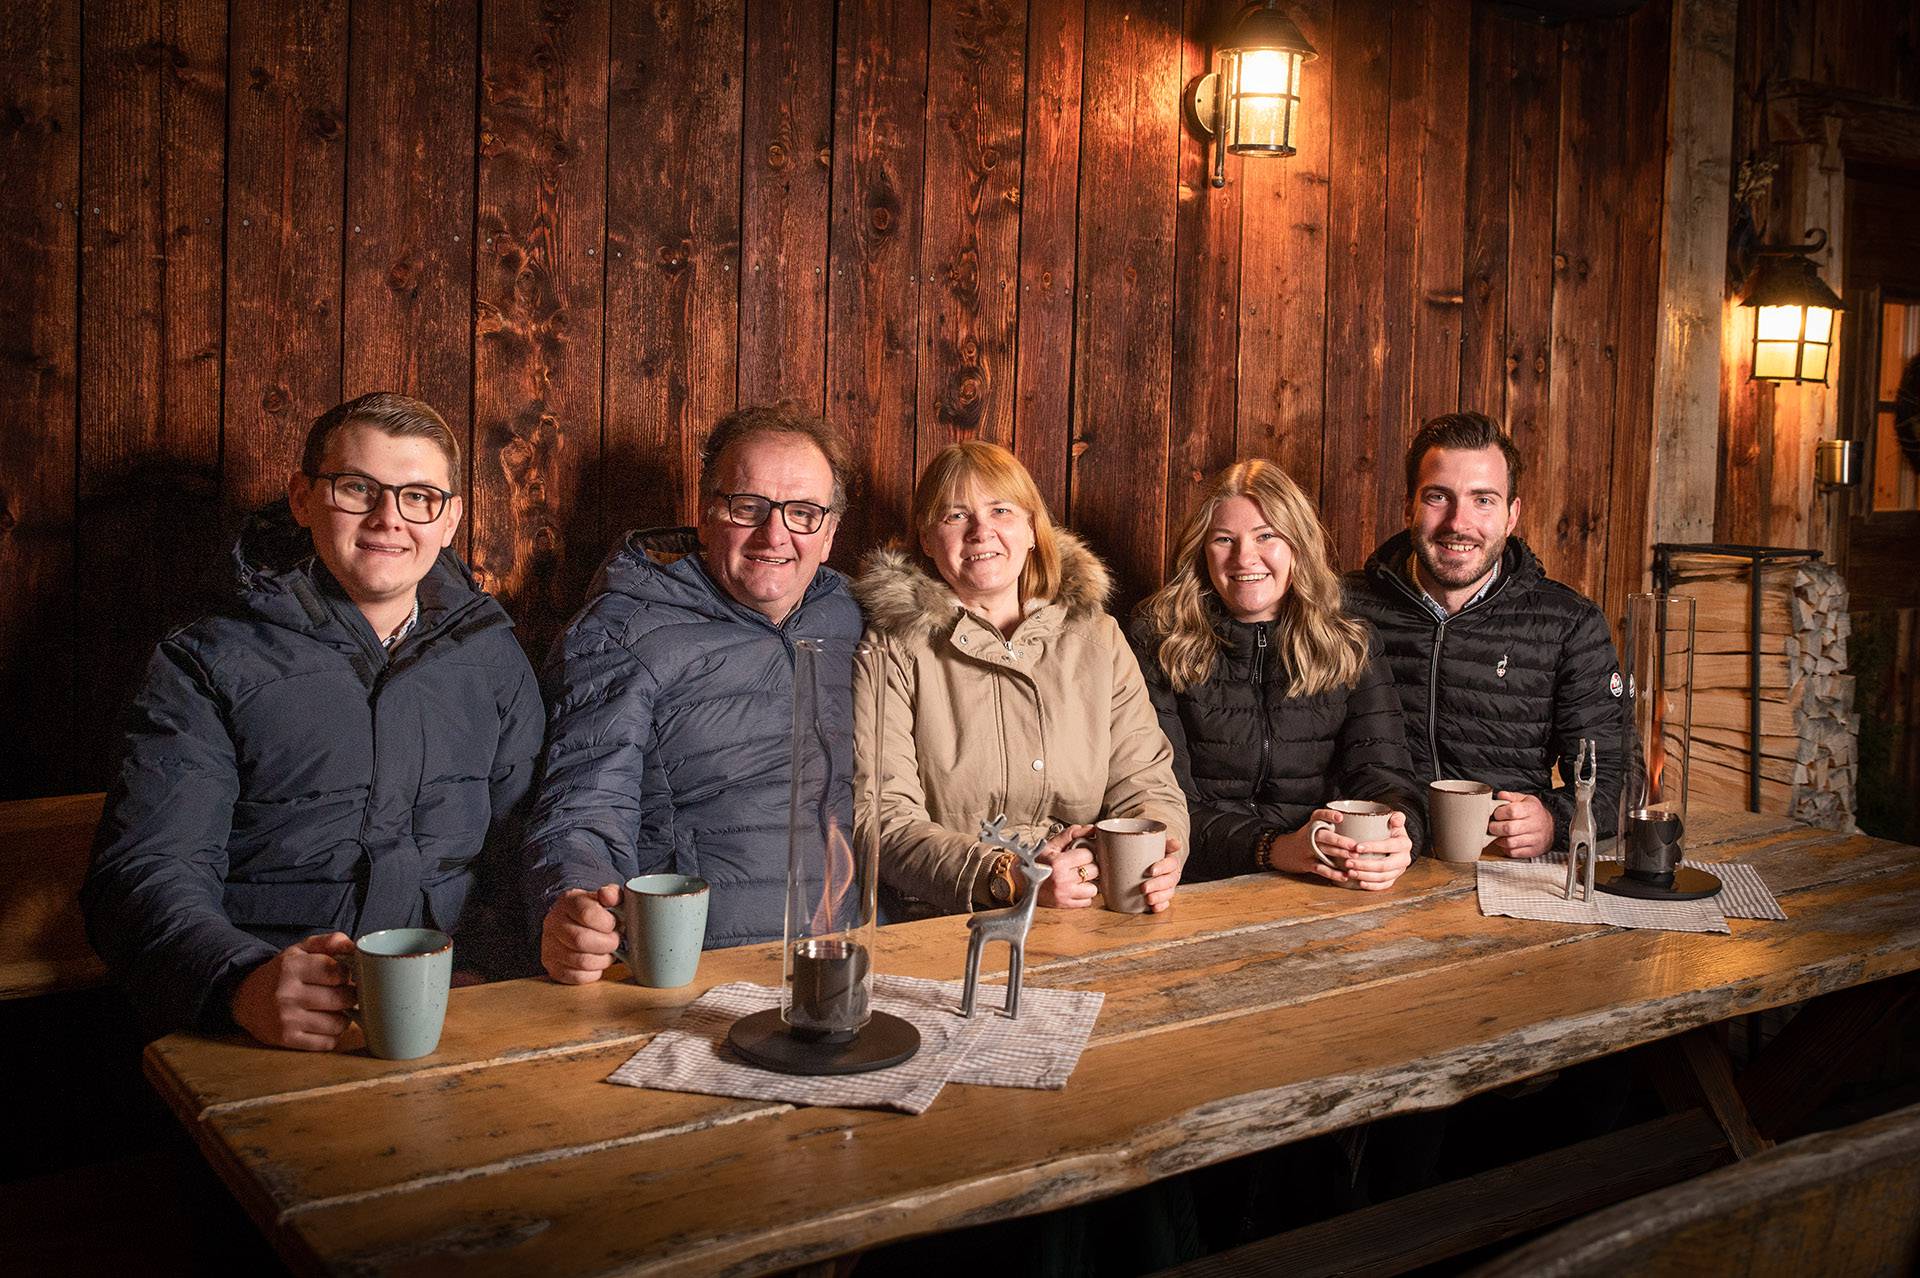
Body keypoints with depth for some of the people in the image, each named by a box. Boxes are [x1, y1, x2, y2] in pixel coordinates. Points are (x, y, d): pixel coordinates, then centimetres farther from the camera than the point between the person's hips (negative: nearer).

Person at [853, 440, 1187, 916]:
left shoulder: (1099, 638, 16)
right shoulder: (892, 650, 2)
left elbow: (1144, 783, 11)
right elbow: (883, 821, -7)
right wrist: (1008, 878, -20)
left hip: (1085, 929, 2)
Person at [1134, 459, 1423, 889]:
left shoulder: (1350, 647, 11)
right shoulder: (1158, 640, -1)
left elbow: (1382, 769, 1)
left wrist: (1397, 835, -23)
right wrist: (1272, 849, -25)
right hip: (1204, 884, 1)